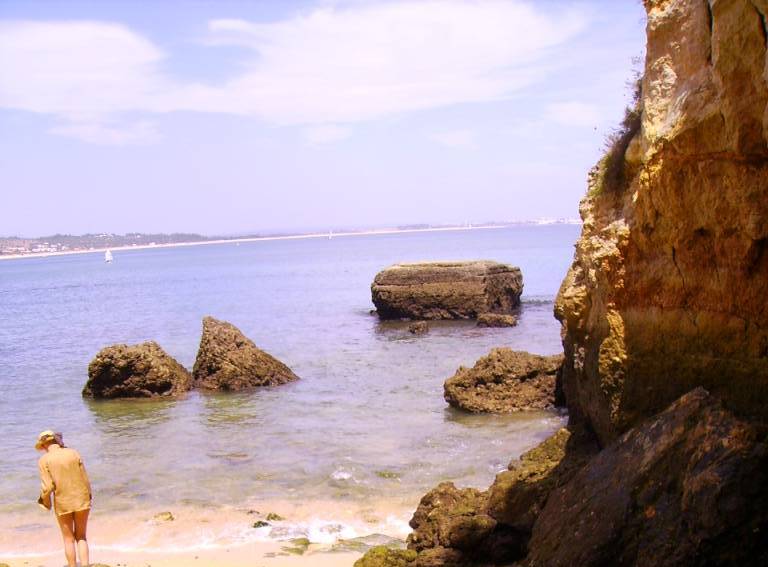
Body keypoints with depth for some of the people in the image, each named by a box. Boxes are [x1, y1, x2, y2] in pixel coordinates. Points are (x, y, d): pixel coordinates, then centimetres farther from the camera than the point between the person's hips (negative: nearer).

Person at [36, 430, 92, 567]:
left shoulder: (44, 460, -9)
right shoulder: (73, 453, -2)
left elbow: (47, 486, -13)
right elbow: (85, 479, -1)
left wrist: (45, 501, 6)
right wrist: (88, 496, 15)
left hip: (62, 503, -2)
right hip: (81, 500, 2)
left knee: (69, 539, 14)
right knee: (81, 537, 15)